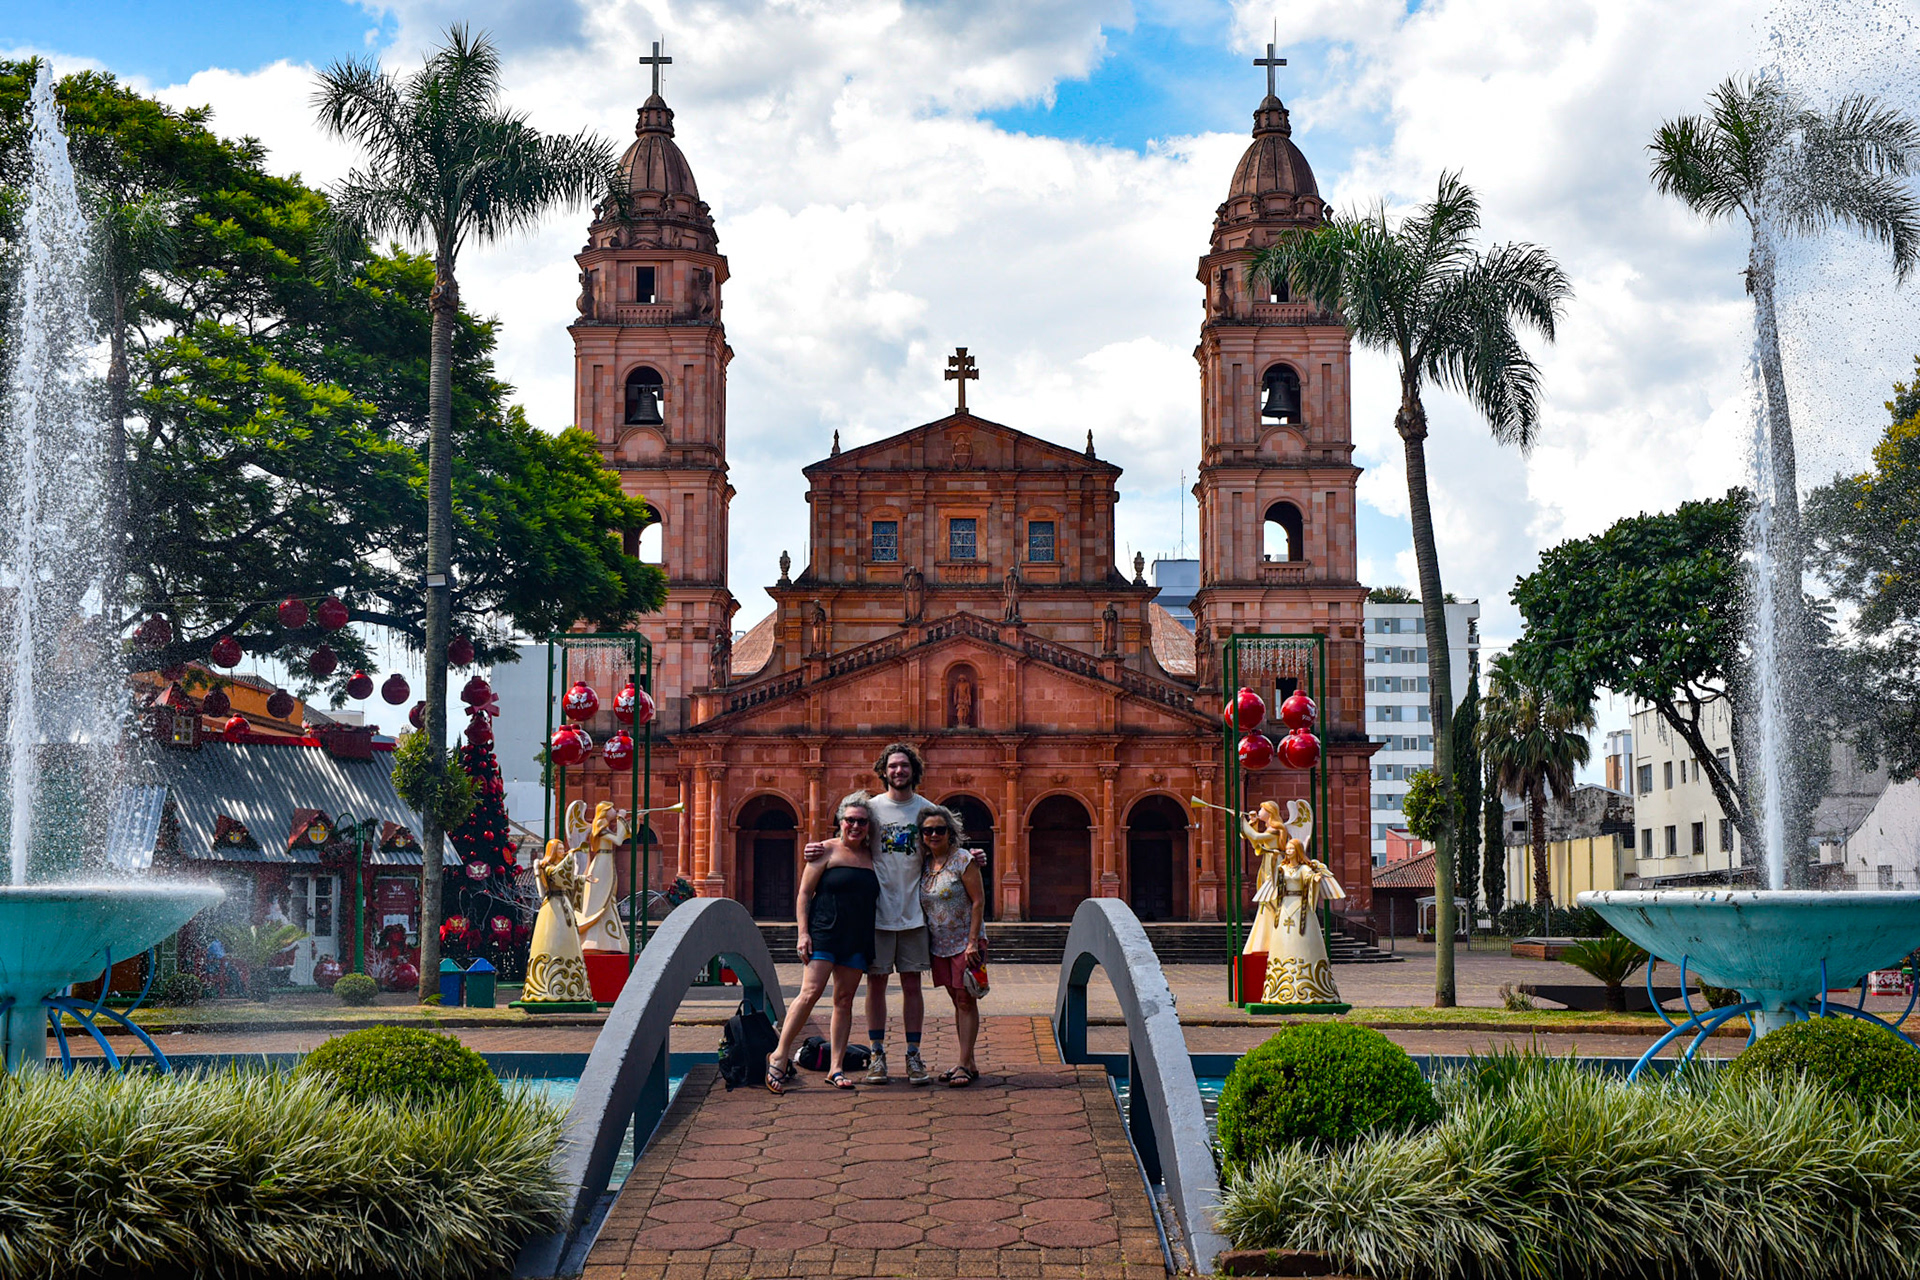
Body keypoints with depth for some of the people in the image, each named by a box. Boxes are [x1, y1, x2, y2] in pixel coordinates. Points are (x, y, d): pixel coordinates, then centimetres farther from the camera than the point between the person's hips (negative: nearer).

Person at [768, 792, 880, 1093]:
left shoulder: (870, 855, 15)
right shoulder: (826, 851, 1)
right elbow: (804, 894, -2)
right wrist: (803, 932, -11)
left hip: (857, 939, 5)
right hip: (824, 934, -5)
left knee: (844, 999, 4)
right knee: (810, 992, -14)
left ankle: (836, 1067, 7)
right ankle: (780, 1056, -7)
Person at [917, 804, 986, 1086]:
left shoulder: (963, 860, -10)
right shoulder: (924, 864, 8)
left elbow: (978, 901, -12)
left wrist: (973, 943, -18)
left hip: (964, 942, -6)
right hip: (939, 944, 6)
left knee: (966, 1001, -5)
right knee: (957, 1002, 10)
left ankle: (964, 1065, -5)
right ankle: (969, 1064, 16)